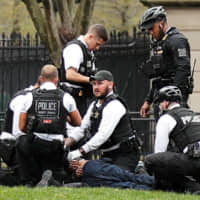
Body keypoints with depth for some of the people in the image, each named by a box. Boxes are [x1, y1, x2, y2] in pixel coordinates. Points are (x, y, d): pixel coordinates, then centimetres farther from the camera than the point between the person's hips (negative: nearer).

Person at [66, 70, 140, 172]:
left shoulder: (114, 106, -16)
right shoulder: (95, 105, 14)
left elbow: (103, 134, -25)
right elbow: (82, 128, 12)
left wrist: (81, 151, -29)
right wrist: (67, 143, -6)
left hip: (124, 156, -9)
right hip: (107, 155, 9)